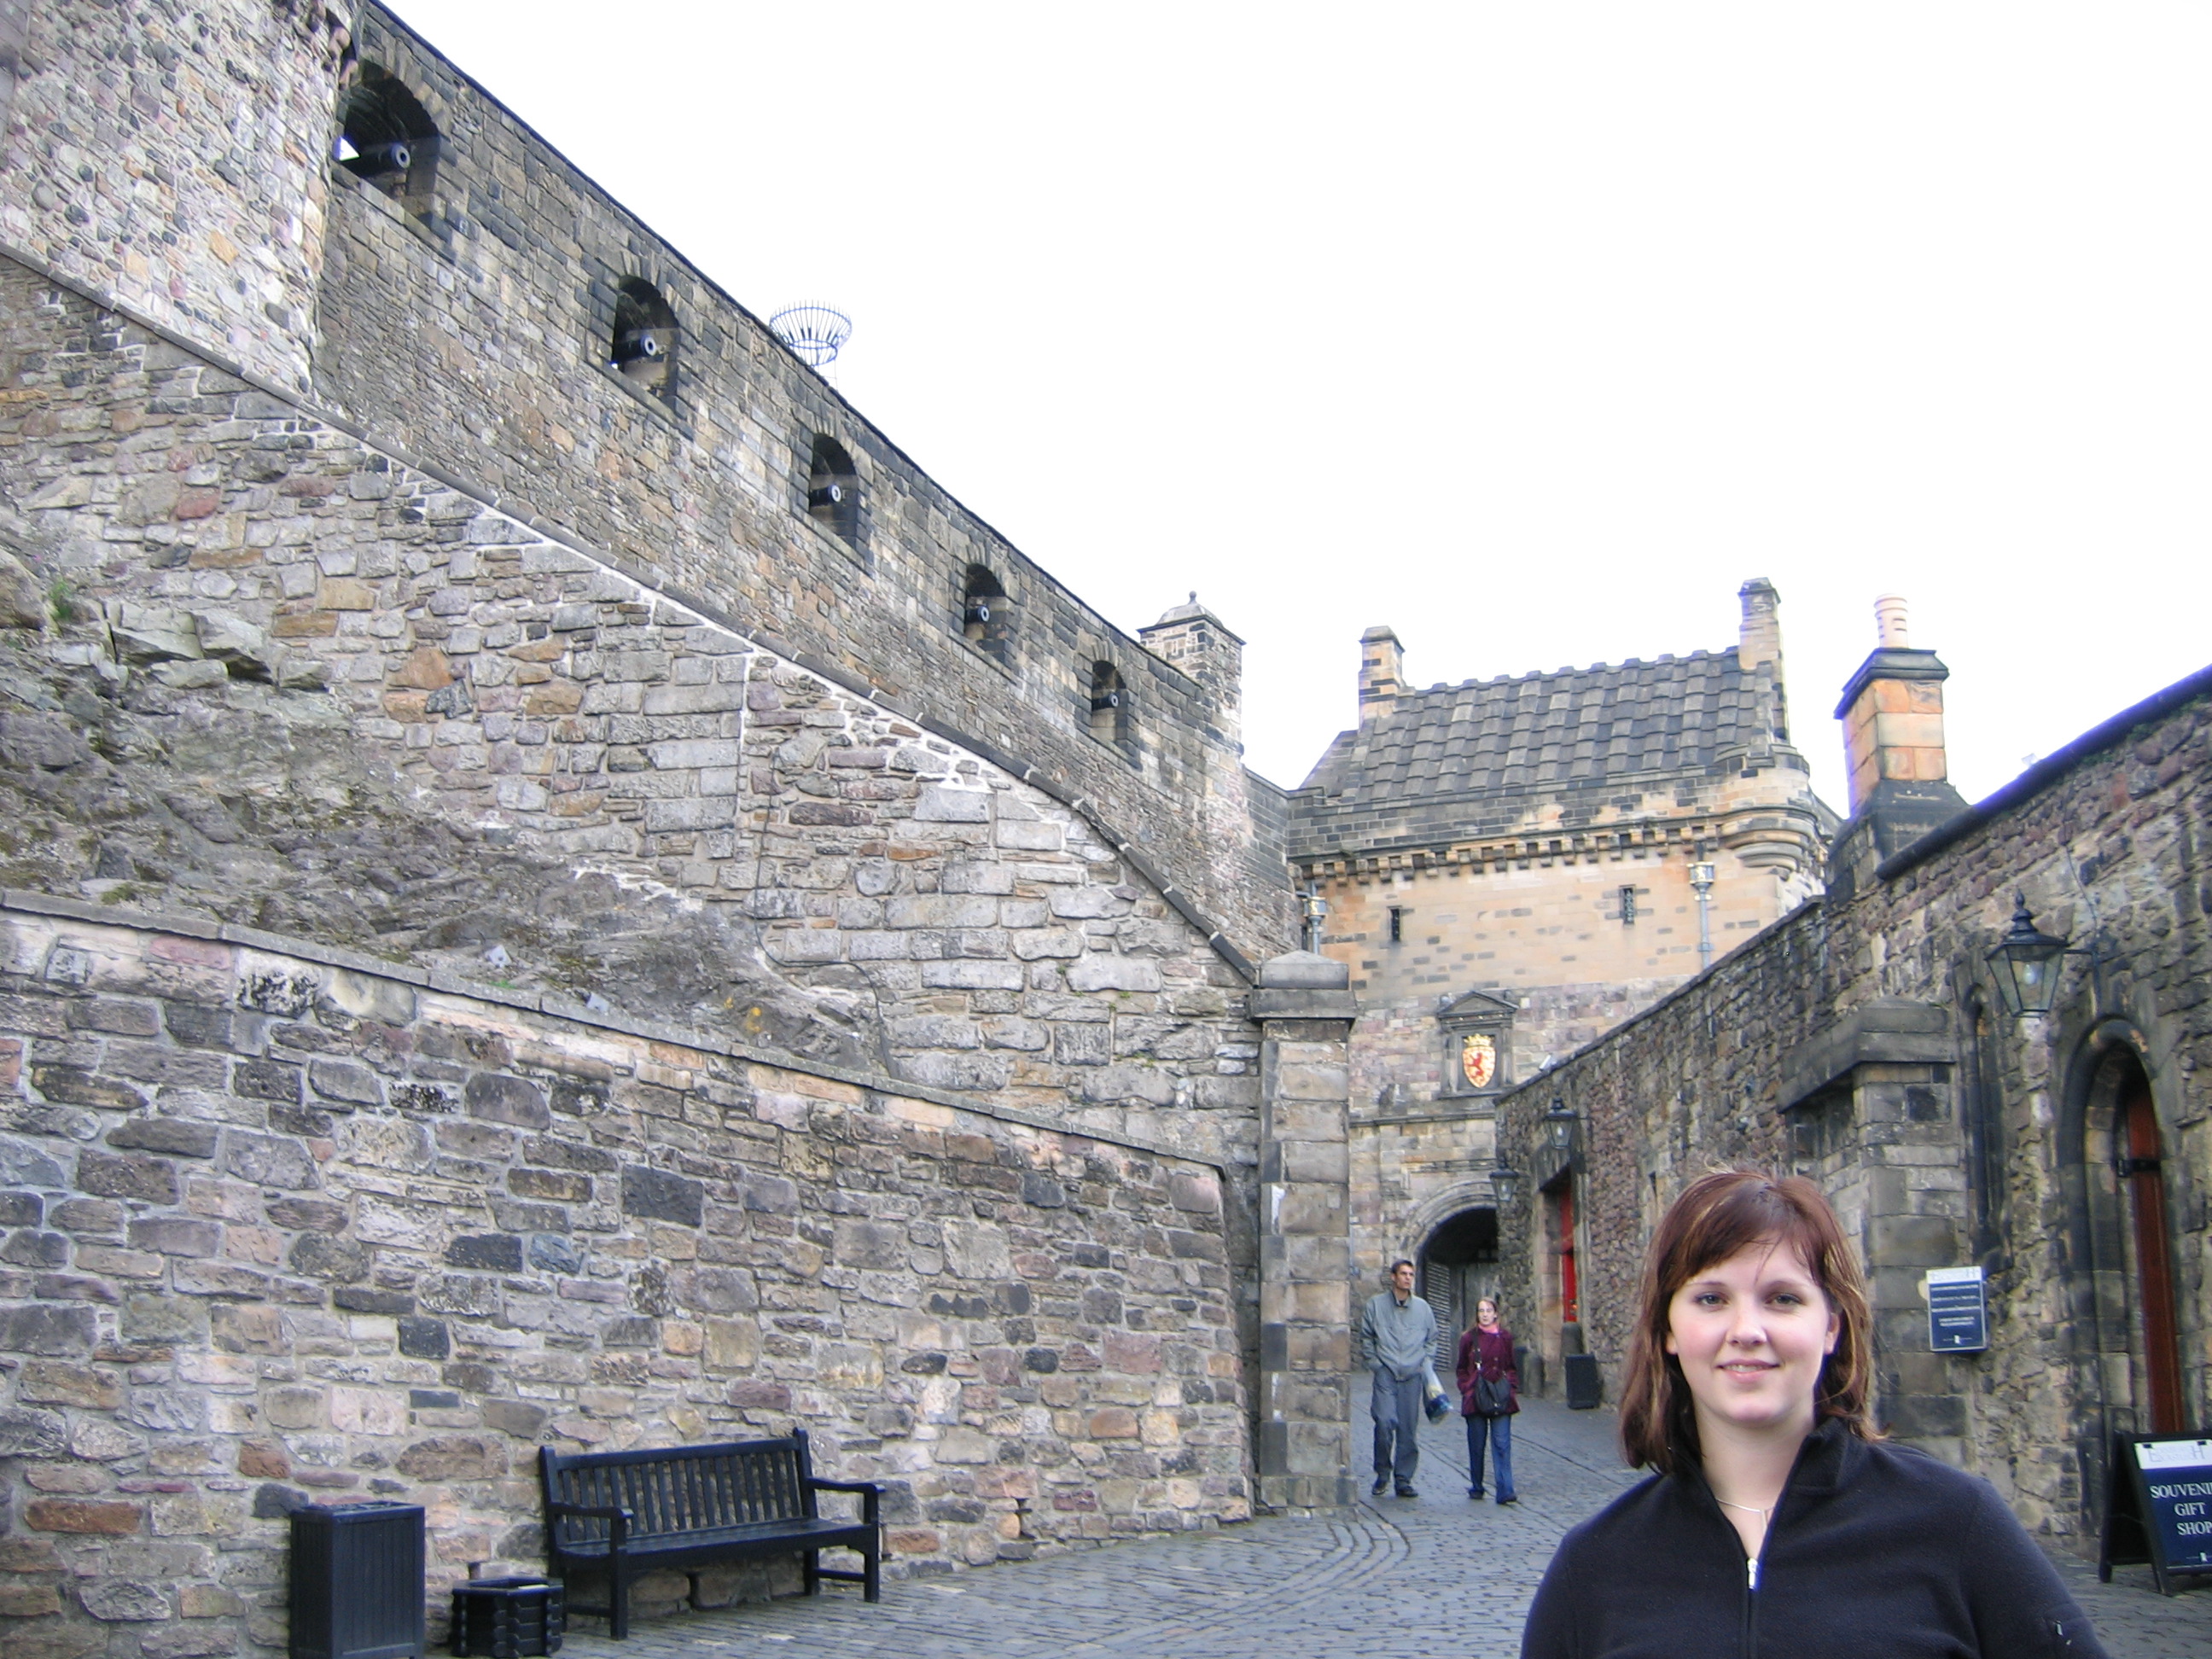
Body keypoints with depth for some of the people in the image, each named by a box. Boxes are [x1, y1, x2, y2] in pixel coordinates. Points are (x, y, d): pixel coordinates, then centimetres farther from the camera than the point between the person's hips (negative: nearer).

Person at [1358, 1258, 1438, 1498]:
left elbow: (1431, 1340, 21)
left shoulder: (1423, 1307, 13)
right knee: (1385, 1421, -16)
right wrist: (1374, 1362, 1)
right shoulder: (1376, 1304, 6)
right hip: (1386, 1373, -2)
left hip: (1413, 1375, 2)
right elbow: (1366, 1337, 11)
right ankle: (1383, 1472, 3)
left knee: (1409, 1428, 1)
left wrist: (1426, 1364, 9)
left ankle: (1404, 1478, 11)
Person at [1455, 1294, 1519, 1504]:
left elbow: (1512, 1368, 13)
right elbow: (1462, 1369, 10)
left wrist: (1513, 1390, 2)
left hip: (1500, 1399, 0)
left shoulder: (1505, 1337, 6)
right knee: (1476, 1445, 7)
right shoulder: (1469, 1338, 4)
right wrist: (1466, 1390, -1)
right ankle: (1476, 1488, 21)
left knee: (1502, 1445, -7)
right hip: (1476, 1398, 0)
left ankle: (1505, 1493, -9)